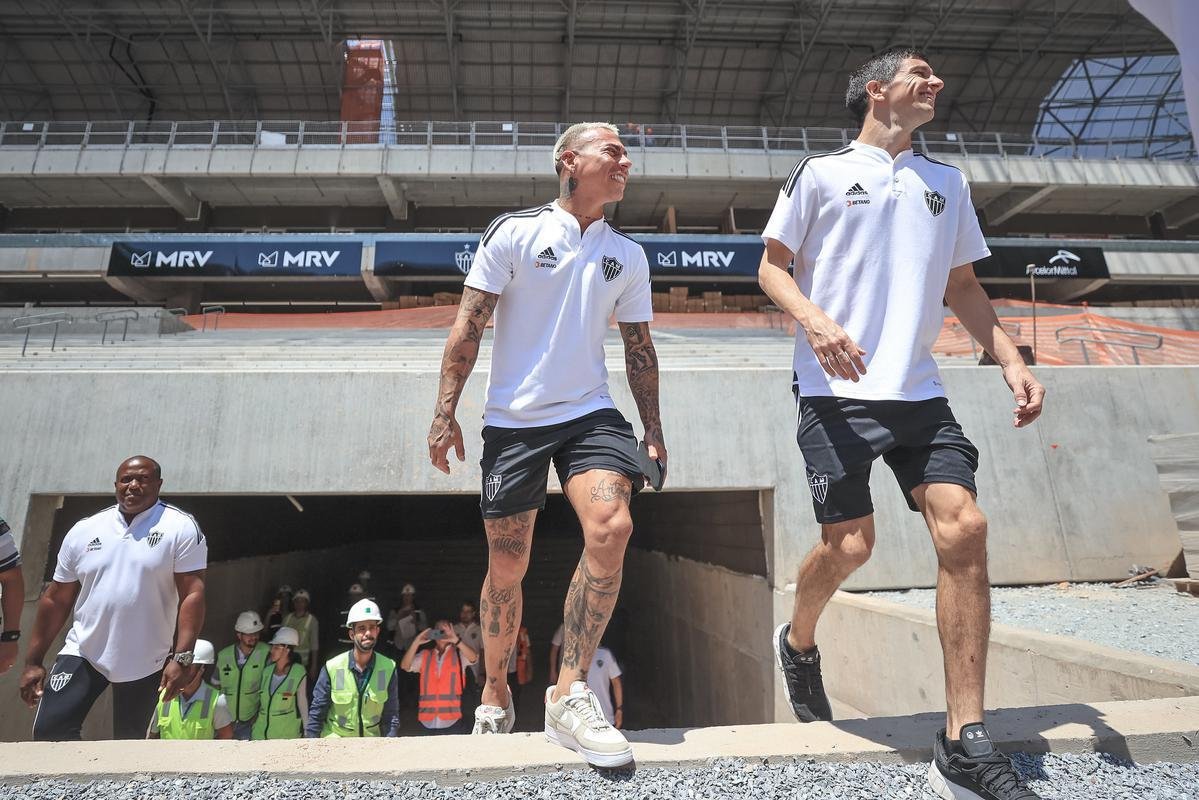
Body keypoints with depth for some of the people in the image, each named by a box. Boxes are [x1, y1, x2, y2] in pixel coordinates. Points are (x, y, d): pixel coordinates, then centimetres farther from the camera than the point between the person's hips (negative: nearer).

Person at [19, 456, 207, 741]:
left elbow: (192, 594, -14)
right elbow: (56, 599, 9)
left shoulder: (181, 528, -9)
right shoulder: (83, 530, 4)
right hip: (82, 653, 3)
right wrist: (33, 661, 8)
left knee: (129, 746, 9)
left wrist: (182, 658, -21)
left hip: (145, 663, -3)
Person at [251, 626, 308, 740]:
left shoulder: (298, 674, -14)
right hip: (261, 733, 5)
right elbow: (261, 700, 13)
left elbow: (303, 705, -7)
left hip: (286, 735, -5)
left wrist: (307, 733, -3)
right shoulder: (268, 671, 1)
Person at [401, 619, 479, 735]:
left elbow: (474, 658, -16)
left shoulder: (458, 654, 3)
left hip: (452, 721, -2)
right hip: (428, 722, 2)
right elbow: (405, 666, -3)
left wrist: (456, 640, -30)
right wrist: (416, 643, -16)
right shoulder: (424, 655, 10)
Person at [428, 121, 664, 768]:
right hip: (513, 419, -2)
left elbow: (639, 350, 15)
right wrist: (445, 411, -8)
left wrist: (652, 432, 10)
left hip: (591, 413, 3)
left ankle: (568, 695, -8)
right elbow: (468, 325, -2)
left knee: (612, 527, -24)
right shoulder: (514, 232, 1)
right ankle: (494, 695, 31)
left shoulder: (628, 256, 12)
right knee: (506, 568, 4)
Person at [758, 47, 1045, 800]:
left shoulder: (948, 182, 21)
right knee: (851, 543, -6)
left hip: (919, 391, 5)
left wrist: (1012, 361, 9)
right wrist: (815, 318, -16)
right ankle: (799, 642, 29)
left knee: (964, 528, -11)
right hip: (836, 390, -4)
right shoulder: (821, 171, 7)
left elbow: (964, 286, 23)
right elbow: (772, 267, 5)